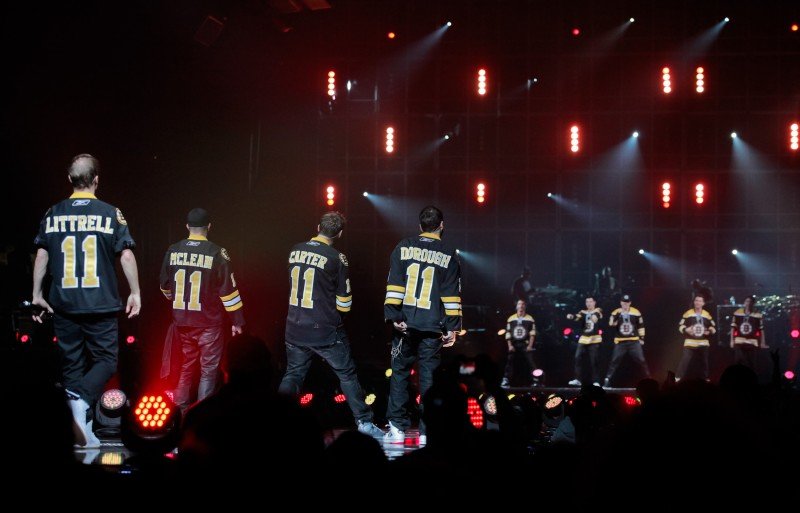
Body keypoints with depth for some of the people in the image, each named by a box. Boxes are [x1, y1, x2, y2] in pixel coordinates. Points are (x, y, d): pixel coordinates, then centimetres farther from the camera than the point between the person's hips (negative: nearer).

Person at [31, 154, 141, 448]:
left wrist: (37, 295, 11)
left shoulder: (53, 214, 4)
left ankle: (82, 434, 12)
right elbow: (126, 256, -6)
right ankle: (82, 399, -21)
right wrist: (135, 293, 2)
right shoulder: (110, 214, -4)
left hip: (63, 305, 3)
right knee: (105, 360, 8)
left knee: (72, 365, 11)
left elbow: (41, 256, 4)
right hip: (101, 304, -3)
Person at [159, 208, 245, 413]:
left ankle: (181, 410, 21)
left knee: (186, 365, 18)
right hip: (209, 321, -4)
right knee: (208, 369, 4)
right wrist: (237, 321, -3)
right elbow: (229, 290, -11)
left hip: (181, 320, 4)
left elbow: (165, 286, 12)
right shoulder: (216, 254, -12)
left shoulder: (173, 251, 0)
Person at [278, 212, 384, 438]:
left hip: (295, 329, 4)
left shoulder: (295, 251, 2)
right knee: (347, 374, 7)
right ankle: (364, 422, 10)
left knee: (293, 374, 16)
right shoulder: (336, 258, -12)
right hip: (326, 331, -4)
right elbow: (344, 303, -7)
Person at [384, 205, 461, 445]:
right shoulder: (448, 254, 3)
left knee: (399, 374, 9)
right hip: (433, 327, -1)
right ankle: (426, 432, 2)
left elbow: (394, 285, -3)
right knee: (428, 378, 3)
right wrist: (452, 328, 4)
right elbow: (452, 295, 1)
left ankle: (397, 428, 6)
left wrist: (393, 316, -4)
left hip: (405, 325, 1)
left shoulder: (404, 247, 4)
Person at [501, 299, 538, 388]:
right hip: (514, 344, 2)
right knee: (510, 362, -3)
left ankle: (536, 380, -4)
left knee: (531, 362, -6)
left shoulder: (530, 319, 3)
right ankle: (506, 380, -2)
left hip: (525, 345, -2)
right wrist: (510, 345, -2)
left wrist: (530, 345, -10)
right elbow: (508, 334, 7)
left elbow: (532, 334, -1)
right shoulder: (511, 319, 8)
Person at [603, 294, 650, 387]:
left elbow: (641, 326, 10)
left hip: (634, 341, 1)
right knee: (615, 361, -4)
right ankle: (607, 380, -1)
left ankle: (648, 379, 5)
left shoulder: (636, 312, 2)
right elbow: (611, 325, -13)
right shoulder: (616, 313, 0)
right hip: (620, 341, -1)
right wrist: (618, 316, -23)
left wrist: (642, 338, 7)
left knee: (641, 360, -2)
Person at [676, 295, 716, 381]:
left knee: (705, 362, 14)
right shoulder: (688, 313, -1)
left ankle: (706, 379, 29)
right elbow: (680, 326, 1)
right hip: (690, 343, -3)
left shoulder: (707, 315, 8)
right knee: (685, 361, -13)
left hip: (703, 344, 3)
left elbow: (713, 327, 13)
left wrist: (709, 331, -9)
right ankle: (678, 379, -13)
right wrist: (686, 329, -20)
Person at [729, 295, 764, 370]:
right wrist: (732, 340, 5)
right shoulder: (737, 313, 4)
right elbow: (733, 328, 8)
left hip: (752, 343, -1)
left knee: (751, 363, 4)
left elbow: (761, 330, 2)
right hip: (739, 342, 1)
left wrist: (762, 342, -1)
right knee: (738, 361, -6)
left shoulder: (758, 315, -1)